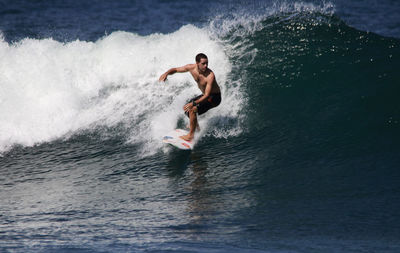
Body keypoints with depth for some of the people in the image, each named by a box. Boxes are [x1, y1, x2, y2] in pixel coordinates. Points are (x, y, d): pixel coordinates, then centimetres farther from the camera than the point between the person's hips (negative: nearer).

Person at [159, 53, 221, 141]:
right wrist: (166, 73, -22)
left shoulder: (210, 76, -33)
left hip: (214, 97, -8)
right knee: (186, 108, 18)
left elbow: (207, 95, -37)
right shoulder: (191, 68, -14)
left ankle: (191, 135, -13)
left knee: (192, 109, -24)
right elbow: (175, 69, 0)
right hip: (204, 95, 8)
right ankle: (195, 126, 38)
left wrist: (194, 103, -48)